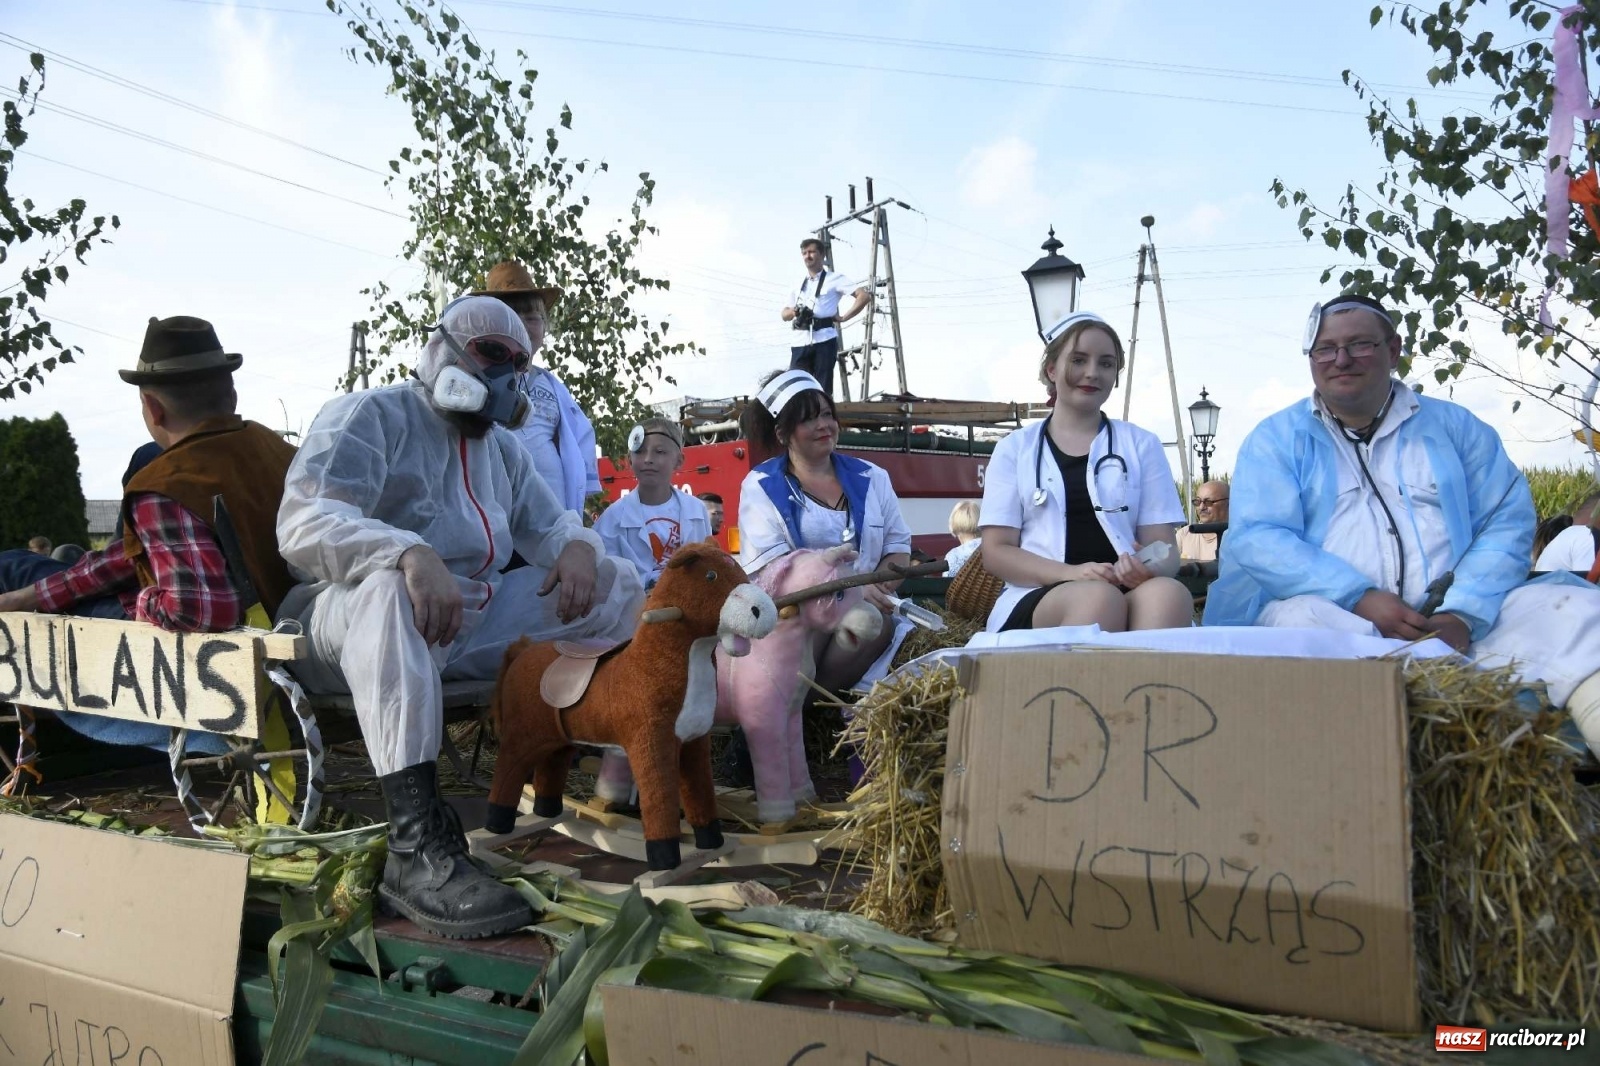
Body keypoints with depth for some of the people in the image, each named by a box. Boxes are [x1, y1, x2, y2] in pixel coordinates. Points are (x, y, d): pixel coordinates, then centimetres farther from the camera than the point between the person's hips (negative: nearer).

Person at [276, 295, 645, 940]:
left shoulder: (501, 447, 19)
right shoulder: (368, 417, -5)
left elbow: (550, 523, 21)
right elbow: (303, 523, -21)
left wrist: (576, 546, -6)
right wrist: (411, 555, -40)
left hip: (473, 627, 7)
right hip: (350, 621, -7)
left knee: (613, 581, 2)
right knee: (387, 584, -42)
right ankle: (416, 846, -48)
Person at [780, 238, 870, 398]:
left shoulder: (834, 279, 7)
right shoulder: (799, 285, 23)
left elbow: (864, 295, -3)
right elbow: (784, 315, 25)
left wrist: (844, 318, -6)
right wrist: (795, 311, 2)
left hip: (824, 340, -5)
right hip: (801, 343, 5)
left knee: (823, 392, -5)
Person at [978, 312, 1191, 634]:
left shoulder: (1142, 445, 17)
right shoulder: (1014, 448, 13)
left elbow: (1164, 547, 9)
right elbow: (996, 551, 5)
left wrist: (1150, 568, -17)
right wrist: (1072, 574, -14)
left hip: (1127, 591, 2)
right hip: (1036, 599, -1)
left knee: (1167, 594, -35)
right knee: (1099, 597, -37)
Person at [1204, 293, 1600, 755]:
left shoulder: (1454, 425, 18)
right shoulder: (1277, 439, 11)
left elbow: (1507, 521, 7)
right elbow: (1257, 539, -4)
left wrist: (1463, 615, -12)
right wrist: (1358, 597, -18)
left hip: (1455, 624, 3)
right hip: (1335, 615, -2)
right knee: (1297, 619, -36)